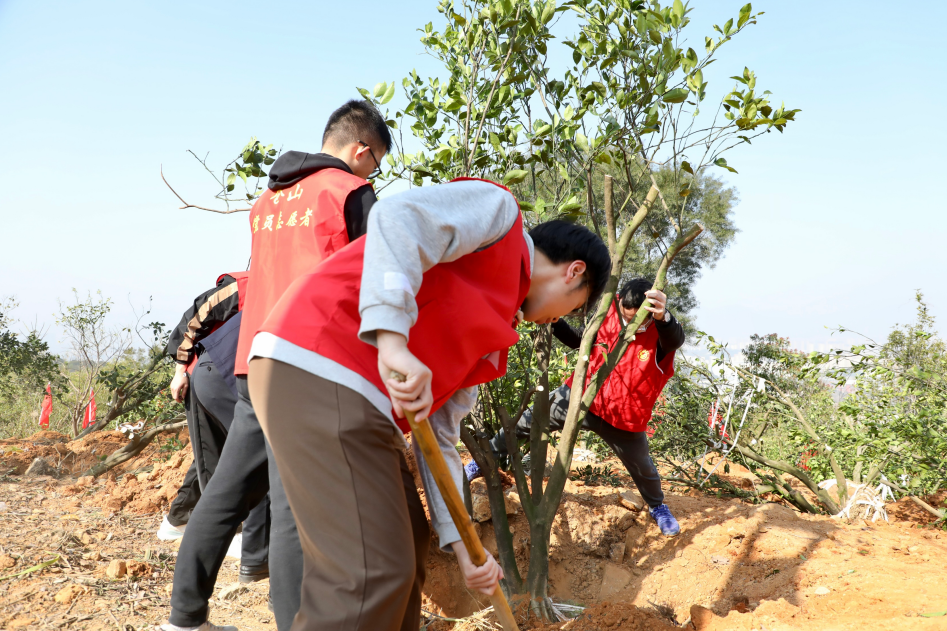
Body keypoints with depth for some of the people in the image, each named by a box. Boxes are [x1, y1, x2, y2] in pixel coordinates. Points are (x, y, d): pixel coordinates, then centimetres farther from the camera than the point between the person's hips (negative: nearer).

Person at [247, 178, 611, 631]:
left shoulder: (492, 341, 25)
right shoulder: (498, 210, 2)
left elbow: (439, 440, 22)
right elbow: (399, 216, -19)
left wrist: (462, 548, 17)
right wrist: (392, 339, -29)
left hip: (360, 401, 10)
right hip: (319, 371, -10)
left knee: (406, 544, 19)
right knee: (372, 573, -12)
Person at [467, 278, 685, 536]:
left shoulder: (662, 334, -22)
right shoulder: (609, 316, -10)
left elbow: (676, 338, -48)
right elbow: (579, 341, 6)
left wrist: (663, 317, -72)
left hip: (622, 418, -2)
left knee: (642, 467, 17)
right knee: (528, 422, 8)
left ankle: (658, 507, 50)